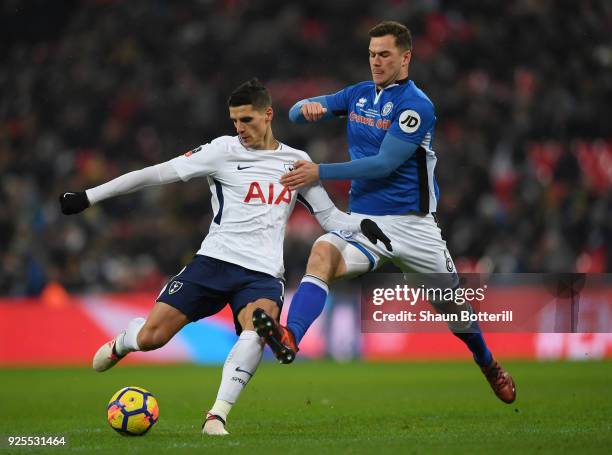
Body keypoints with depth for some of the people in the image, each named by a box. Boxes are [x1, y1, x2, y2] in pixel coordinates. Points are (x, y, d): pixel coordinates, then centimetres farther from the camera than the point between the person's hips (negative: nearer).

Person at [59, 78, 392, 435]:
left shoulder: (297, 162, 12)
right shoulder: (224, 151, 2)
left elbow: (329, 217, 17)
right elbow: (158, 174, 0)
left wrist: (363, 224, -6)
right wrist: (89, 197, -1)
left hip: (264, 273, 1)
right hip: (214, 260, -1)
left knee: (257, 329, -33)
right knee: (151, 337, -9)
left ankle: (217, 415, -31)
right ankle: (122, 343, 29)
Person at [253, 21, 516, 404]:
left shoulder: (416, 105, -12)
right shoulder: (358, 95, 8)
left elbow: (383, 164, -19)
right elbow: (297, 113, 11)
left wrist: (320, 173, -24)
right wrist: (307, 107, -15)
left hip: (413, 224, -3)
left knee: (453, 307, 11)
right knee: (323, 255, -31)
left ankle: (488, 363, 43)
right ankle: (289, 340, -52)